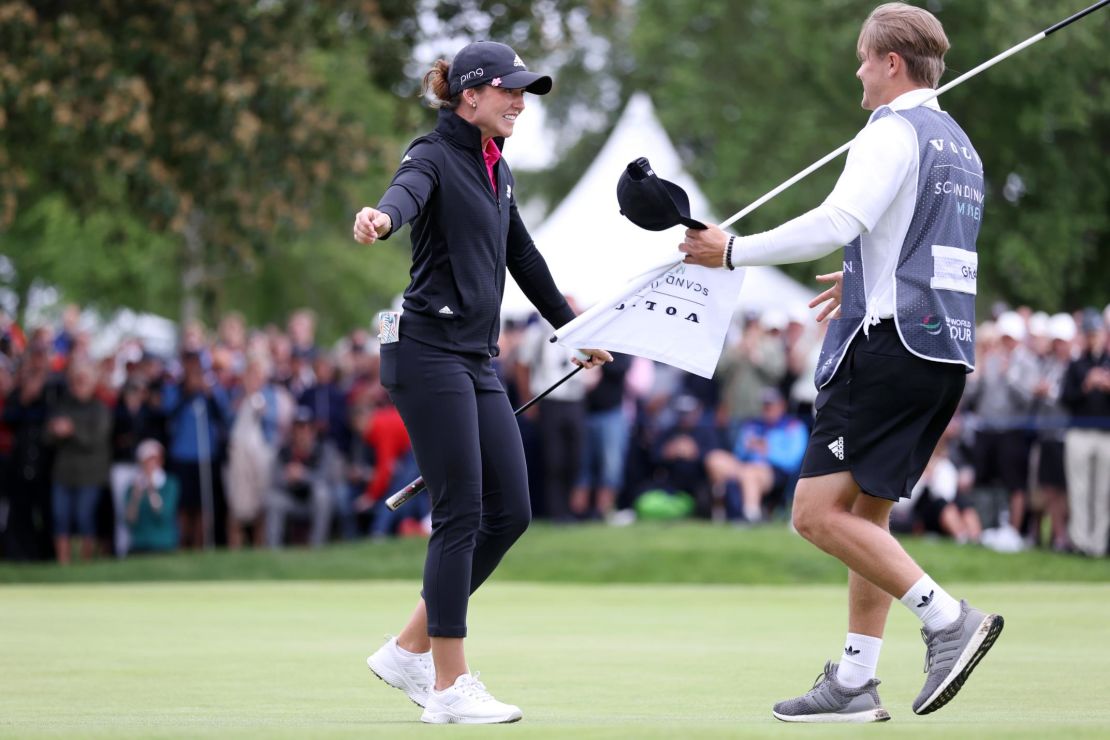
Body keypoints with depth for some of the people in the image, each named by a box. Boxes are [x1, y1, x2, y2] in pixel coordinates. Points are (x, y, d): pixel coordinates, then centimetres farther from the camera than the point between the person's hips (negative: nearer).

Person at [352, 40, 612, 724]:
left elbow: (523, 257, 30)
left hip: (477, 364, 9)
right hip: (430, 354, -9)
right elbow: (407, 192, -33)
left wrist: (573, 328, 38)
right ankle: (449, 687, -4)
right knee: (461, 515, -9)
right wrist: (381, 218, -56)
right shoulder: (435, 157, -8)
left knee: (510, 512, 5)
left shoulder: (497, 169, 17)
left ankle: (409, 651, 16)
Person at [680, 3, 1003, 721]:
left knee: (819, 512, -10)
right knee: (867, 515, 12)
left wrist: (735, 250, -17)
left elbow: (837, 221, -23)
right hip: (947, 347, 10)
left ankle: (948, 617, -17)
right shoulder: (960, 145, 20)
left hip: (888, 346, -10)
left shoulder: (894, 132, -9)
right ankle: (855, 682, 10)